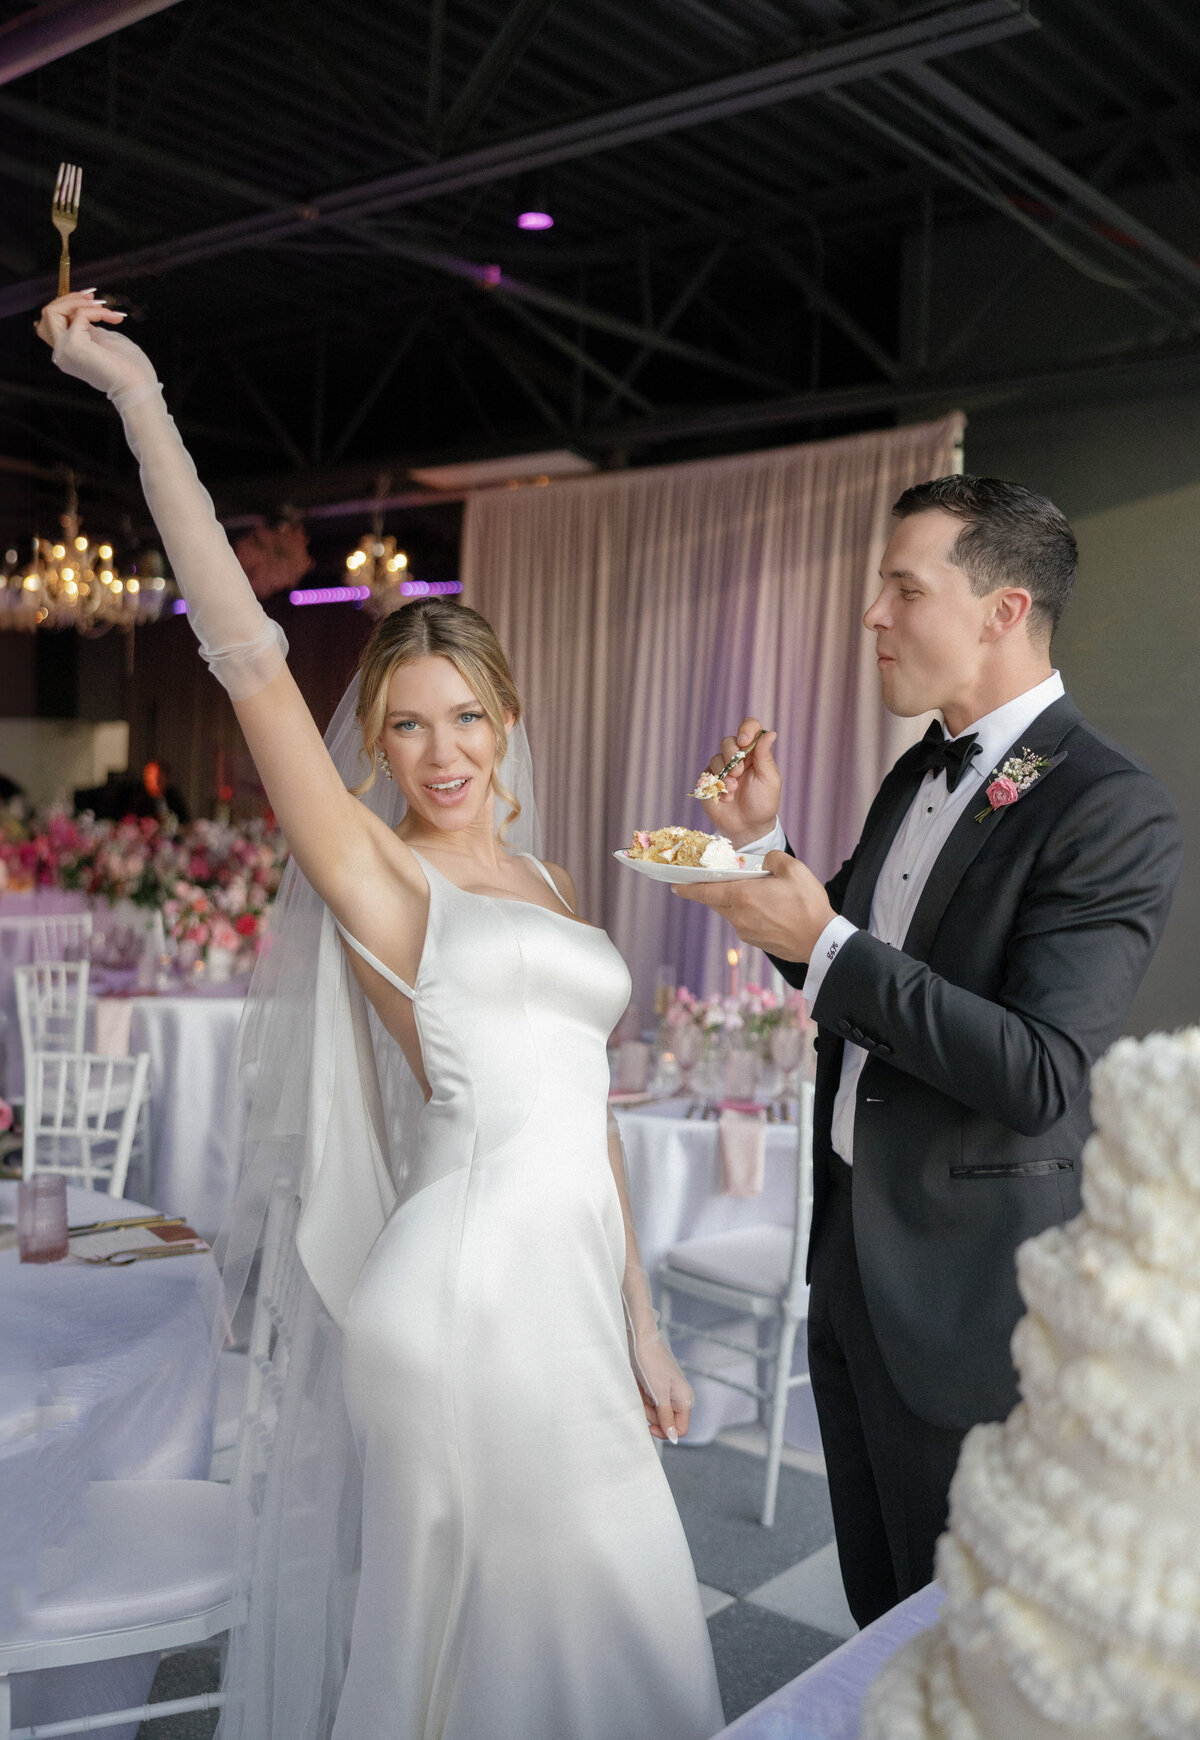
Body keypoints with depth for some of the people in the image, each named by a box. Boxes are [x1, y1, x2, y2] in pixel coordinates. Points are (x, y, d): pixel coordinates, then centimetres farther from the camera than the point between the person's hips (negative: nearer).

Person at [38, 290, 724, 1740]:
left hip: (571, 1286, 7)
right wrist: (138, 393, -16)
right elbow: (245, 653, -16)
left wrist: (638, 1325, 14)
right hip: (468, 1283, -7)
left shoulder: (547, 884, 13)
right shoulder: (376, 878, -6)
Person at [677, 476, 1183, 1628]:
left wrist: (827, 945, -26)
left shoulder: (1108, 809, -20)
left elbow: (1038, 1076, -27)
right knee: (879, 1616, 24)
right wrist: (762, 840, 0)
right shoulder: (917, 773, 7)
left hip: (962, 1285, -8)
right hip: (851, 1251, 8)